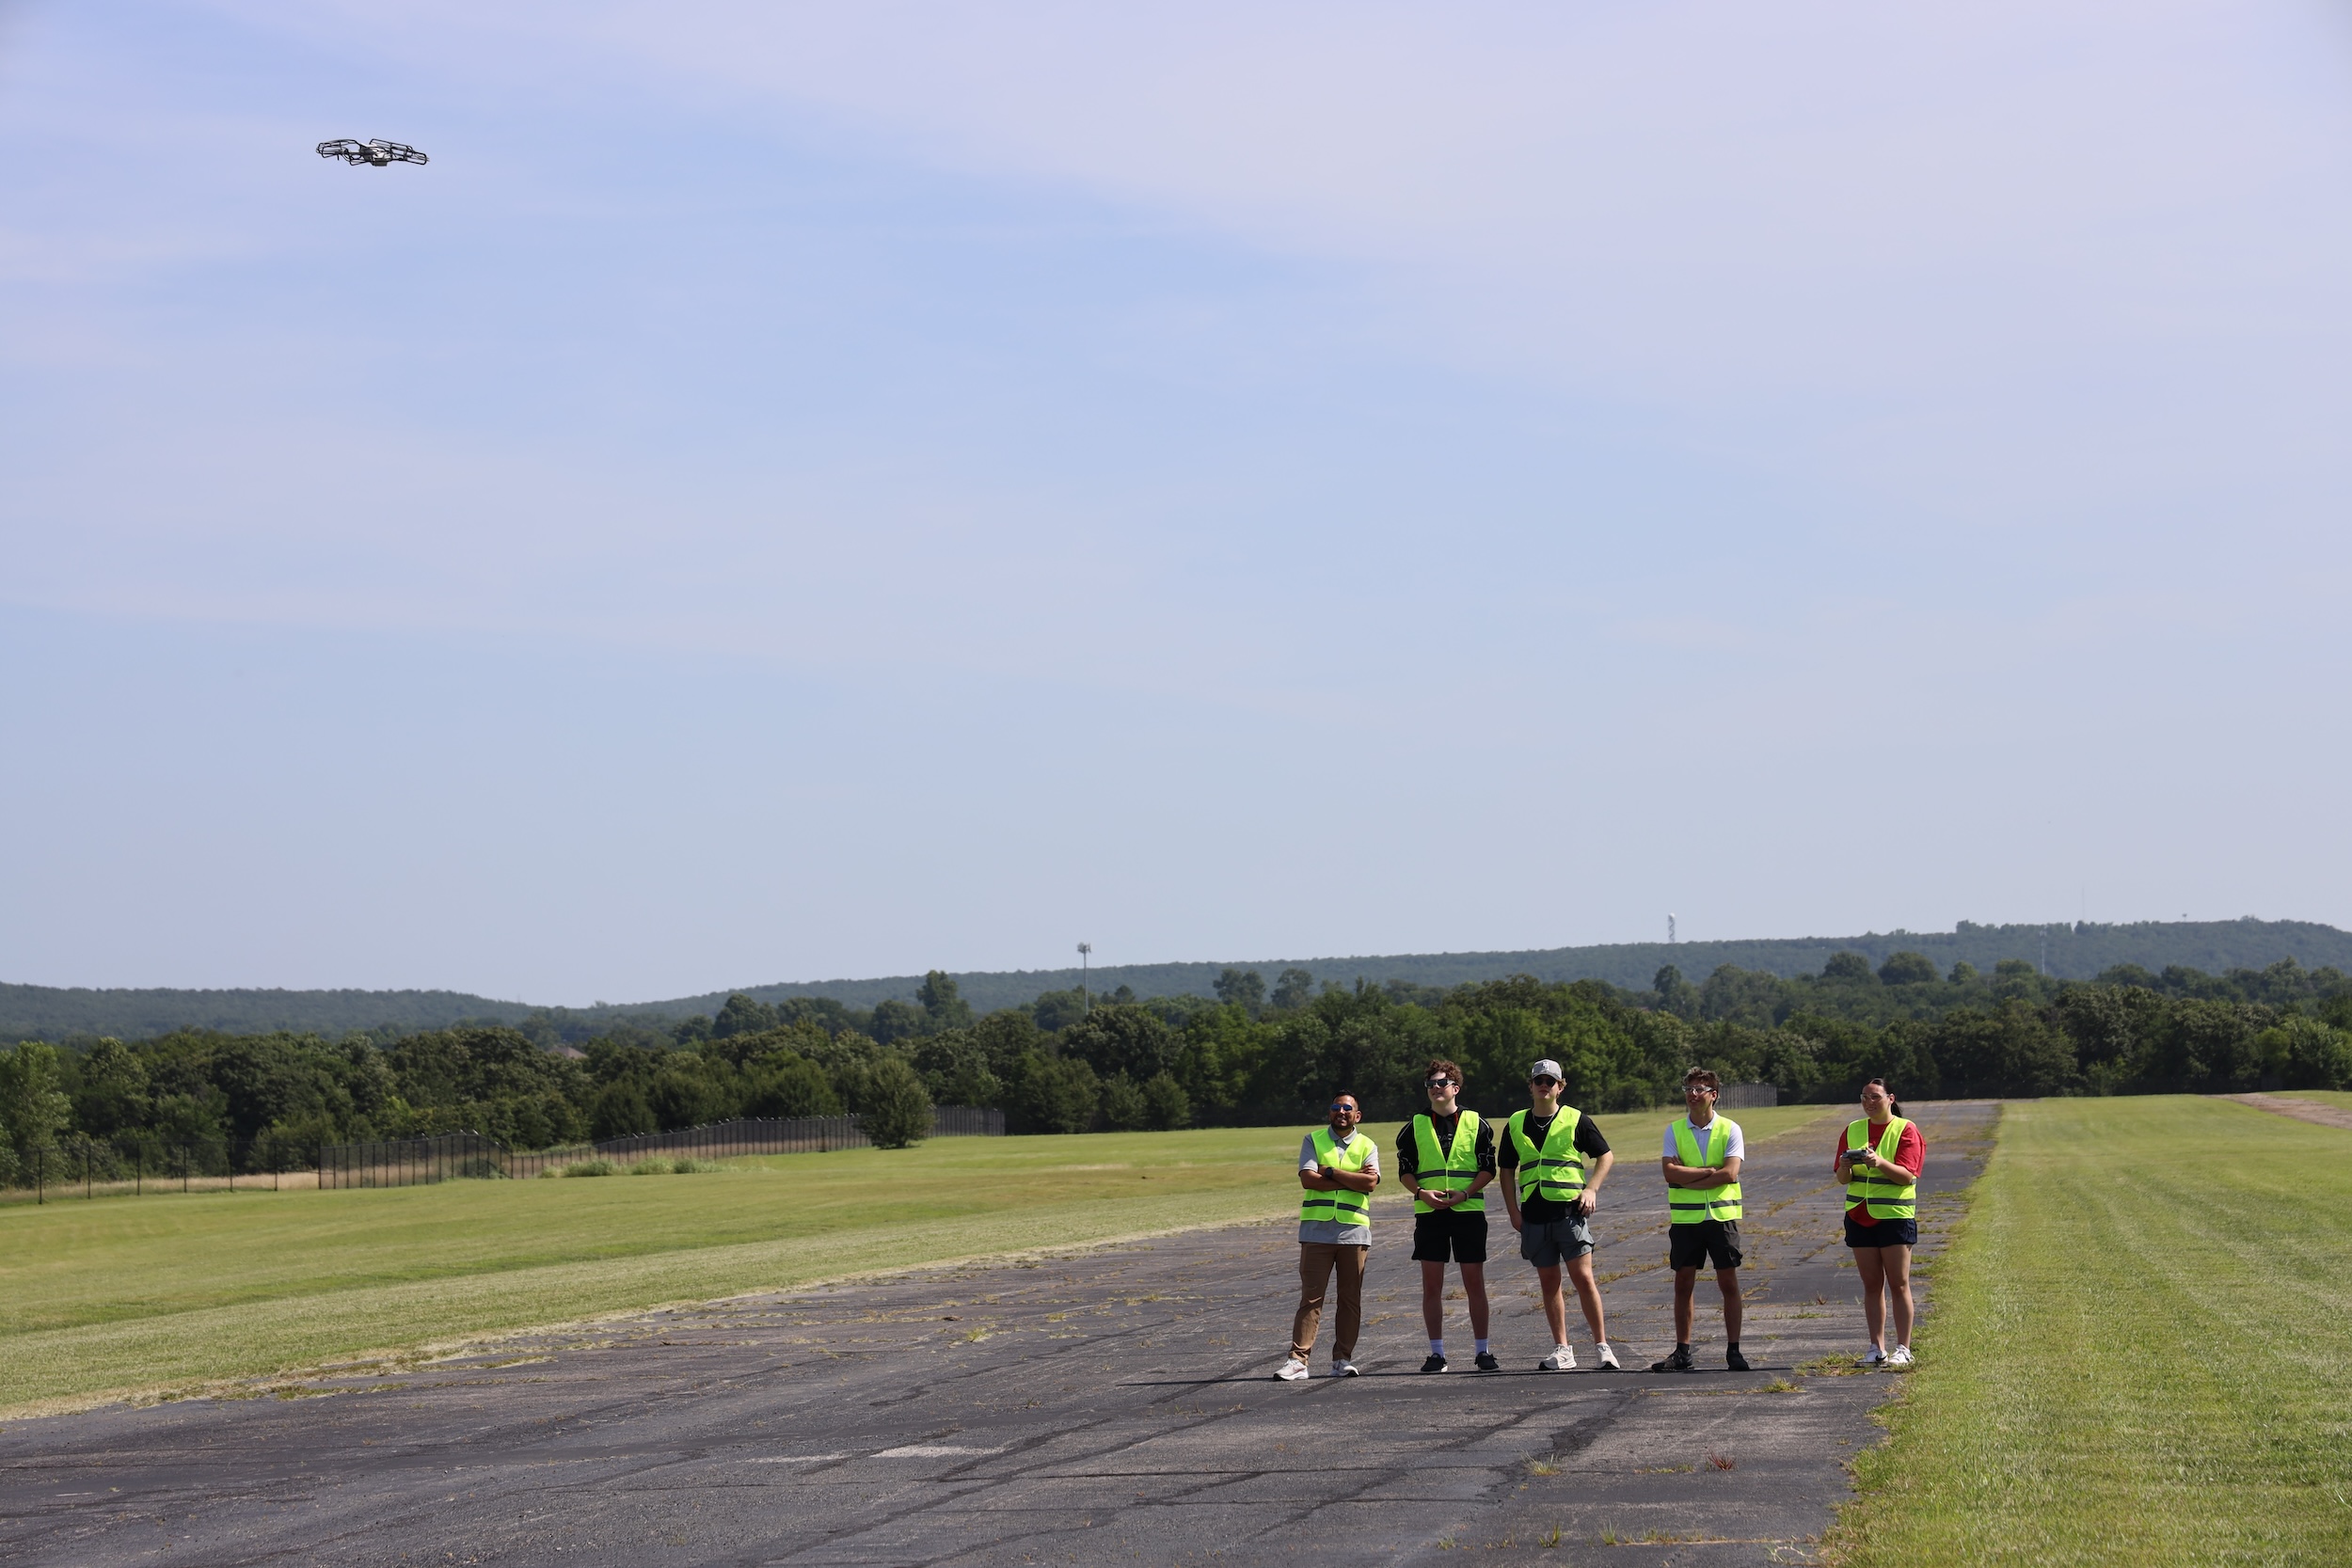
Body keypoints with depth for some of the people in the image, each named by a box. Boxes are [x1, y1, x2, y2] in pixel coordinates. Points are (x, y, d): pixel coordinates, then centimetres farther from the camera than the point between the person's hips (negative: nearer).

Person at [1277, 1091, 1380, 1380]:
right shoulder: (1314, 1141, 9)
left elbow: (1370, 1182, -7)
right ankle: (1298, 1359, -8)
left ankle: (1343, 1359, 11)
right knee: (1311, 1297, -5)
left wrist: (1330, 1172, -7)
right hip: (1317, 1230, -1)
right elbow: (1308, 1179, -7)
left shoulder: (1367, 1147, 11)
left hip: (1354, 1232, 1)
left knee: (1350, 1299, 4)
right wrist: (1352, 1179, -6)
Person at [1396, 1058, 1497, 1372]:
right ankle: (1437, 1353, 7)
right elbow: (1405, 1170, 9)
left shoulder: (1476, 1123, 4)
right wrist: (1422, 1192, -10)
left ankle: (1483, 1351, 7)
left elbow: (1488, 1169, 3)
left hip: (1469, 1211, -1)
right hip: (1428, 1214, 1)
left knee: (1474, 1283, 0)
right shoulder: (1415, 1126, 8)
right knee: (1431, 1285, 1)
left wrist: (1465, 1194, -11)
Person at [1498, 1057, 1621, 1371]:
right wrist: (1513, 1211, 7)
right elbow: (1507, 1170, 16)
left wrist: (1591, 1189, -6)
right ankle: (1562, 1351, 11)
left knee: (1583, 1276, -9)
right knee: (1549, 1282, 6)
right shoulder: (1515, 1124, 10)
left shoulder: (1575, 1120, 2)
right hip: (1534, 1214, 3)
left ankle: (1602, 1347, -4)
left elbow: (1605, 1156, 8)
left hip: (1570, 1211, -3)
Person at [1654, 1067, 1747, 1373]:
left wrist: (1688, 1179, -12)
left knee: (1729, 1283, 0)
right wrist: (1710, 1170, -13)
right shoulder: (1674, 1130, 5)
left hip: (1722, 1215, -2)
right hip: (1685, 1218, 2)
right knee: (1683, 1284, 4)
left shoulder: (1729, 1129, 0)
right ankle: (1682, 1352, 9)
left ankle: (1733, 1351, 5)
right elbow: (1670, 1172, -8)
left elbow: (1730, 1174, -13)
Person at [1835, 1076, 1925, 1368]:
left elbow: (1906, 1175, -12)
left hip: (1895, 1215, -4)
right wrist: (1847, 1166, -15)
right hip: (1859, 1216, 4)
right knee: (1872, 1285, 5)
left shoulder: (1906, 1130, -3)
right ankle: (1877, 1349, 8)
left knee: (1898, 1284, -3)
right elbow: (1843, 1178, 8)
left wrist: (1880, 1163, -29)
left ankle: (1903, 1349, 0)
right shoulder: (1853, 1130, 11)